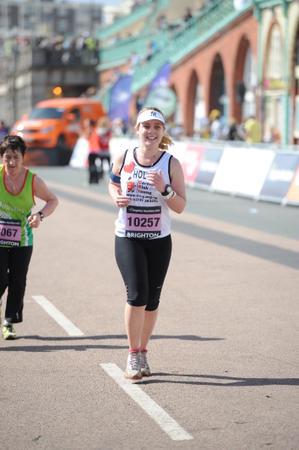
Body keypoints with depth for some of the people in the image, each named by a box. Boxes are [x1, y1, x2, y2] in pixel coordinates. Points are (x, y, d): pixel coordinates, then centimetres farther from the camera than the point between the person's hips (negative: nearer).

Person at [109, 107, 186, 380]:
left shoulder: (171, 164, -4)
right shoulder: (123, 159, -2)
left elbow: (180, 207, -4)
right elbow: (113, 183, 18)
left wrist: (164, 189, -21)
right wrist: (116, 197, -4)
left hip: (159, 240, 1)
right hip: (127, 238, -1)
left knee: (152, 300, 8)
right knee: (137, 294, -15)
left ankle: (143, 353, 26)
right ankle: (133, 356, -2)